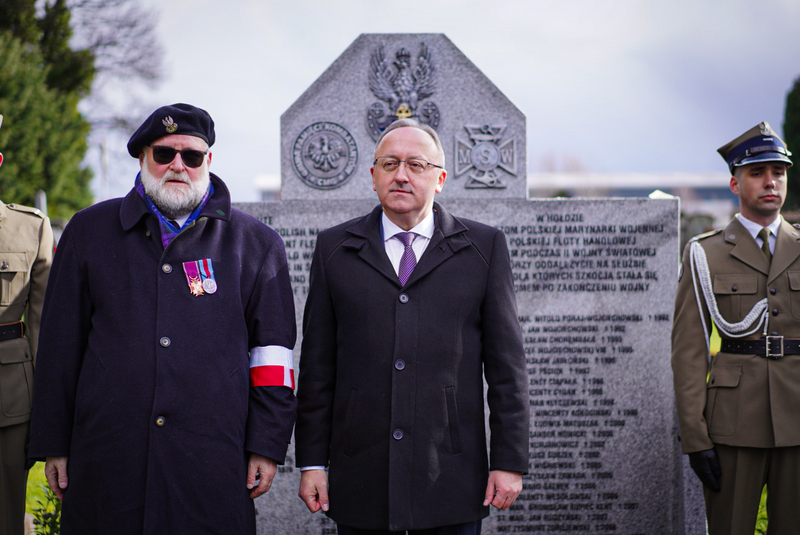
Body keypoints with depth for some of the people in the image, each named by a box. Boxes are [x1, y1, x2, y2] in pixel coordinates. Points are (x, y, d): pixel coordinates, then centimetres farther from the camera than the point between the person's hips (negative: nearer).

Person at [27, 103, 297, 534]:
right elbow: (60, 345, 11)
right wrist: (54, 445, 8)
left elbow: (271, 350, 8)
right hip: (106, 462, 1)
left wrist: (266, 447, 2)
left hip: (213, 463, -1)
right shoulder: (90, 231, 11)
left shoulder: (256, 243, 9)